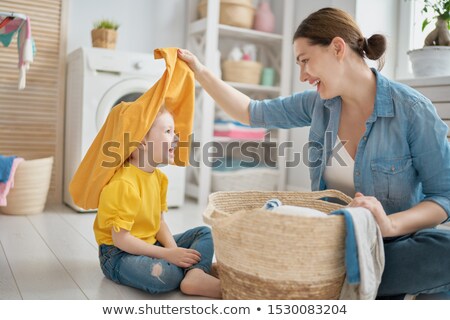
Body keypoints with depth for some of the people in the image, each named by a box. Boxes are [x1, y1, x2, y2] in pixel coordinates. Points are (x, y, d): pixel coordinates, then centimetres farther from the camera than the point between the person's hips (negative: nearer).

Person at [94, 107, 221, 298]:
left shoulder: (158, 177, 4)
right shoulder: (124, 183, -24)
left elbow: (159, 221, 7)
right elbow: (121, 239, -24)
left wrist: (173, 249, -12)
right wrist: (168, 255, -23)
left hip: (150, 245, 9)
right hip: (119, 253, -9)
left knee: (204, 233, 3)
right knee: (163, 274, -40)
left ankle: (195, 276, -25)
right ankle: (197, 267, -12)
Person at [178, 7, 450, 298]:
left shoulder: (412, 110, -15)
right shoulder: (318, 104, -1)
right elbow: (252, 113, 9)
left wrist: (391, 223, -31)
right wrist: (200, 72, 4)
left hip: (396, 245, -3)